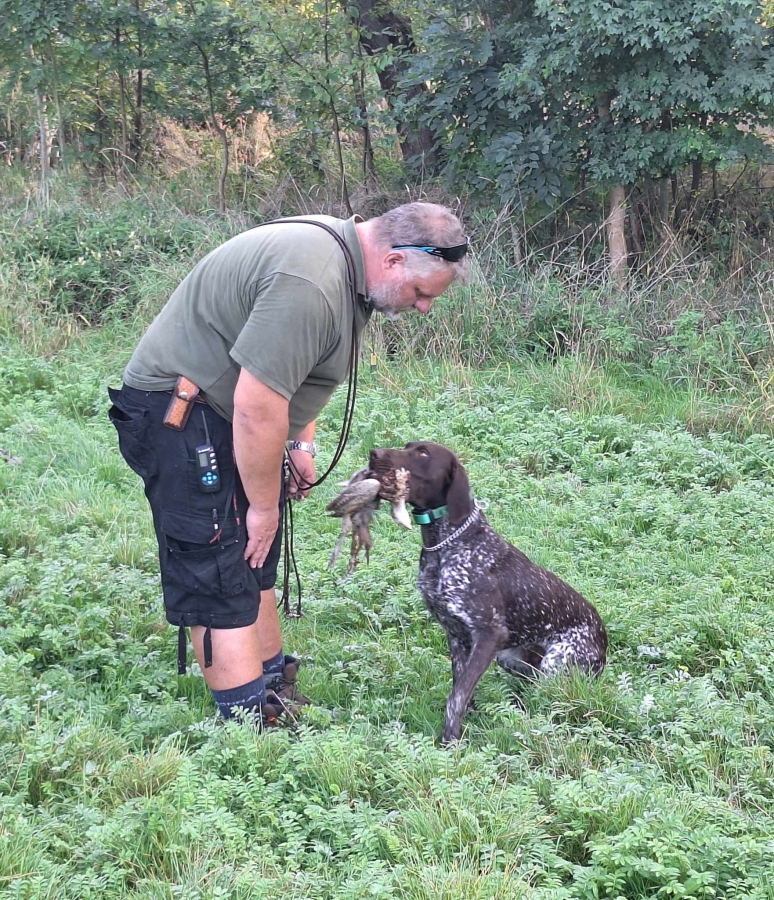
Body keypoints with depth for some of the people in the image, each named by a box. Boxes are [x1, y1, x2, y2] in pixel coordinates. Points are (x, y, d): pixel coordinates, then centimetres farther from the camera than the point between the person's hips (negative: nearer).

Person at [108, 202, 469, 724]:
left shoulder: (346, 258, 5)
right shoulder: (308, 283, -29)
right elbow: (257, 407, -29)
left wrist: (302, 444, 17)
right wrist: (263, 505, -18)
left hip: (225, 412, 11)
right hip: (177, 413, -11)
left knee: (256, 565, 16)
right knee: (220, 581, -11)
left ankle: (277, 690, 25)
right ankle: (254, 723, -10)